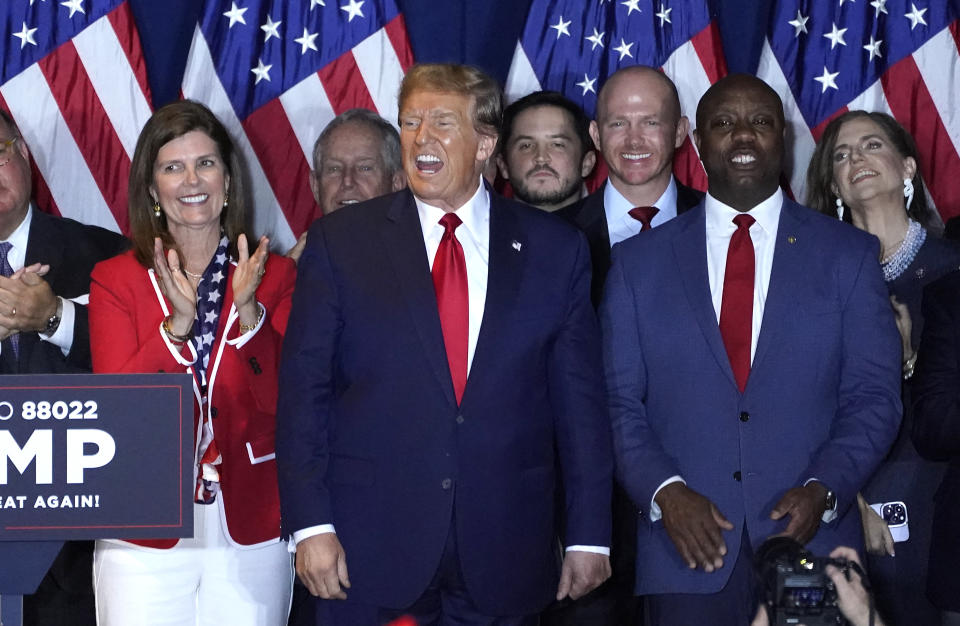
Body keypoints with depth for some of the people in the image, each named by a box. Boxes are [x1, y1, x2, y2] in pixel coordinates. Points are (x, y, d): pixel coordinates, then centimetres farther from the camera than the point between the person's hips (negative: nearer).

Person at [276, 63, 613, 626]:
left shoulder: (555, 250, 5)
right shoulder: (341, 241, 2)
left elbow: (580, 401, 6)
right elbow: (303, 389, -1)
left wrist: (589, 536, 3)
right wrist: (311, 524, -8)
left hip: (505, 557, 1)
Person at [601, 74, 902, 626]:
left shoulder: (849, 255, 6)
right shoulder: (639, 263, 8)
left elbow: (874, 397, 2)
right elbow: (619, 403, 4)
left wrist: (822, 490, -13)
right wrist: (666, 491, -12)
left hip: (811, 539, 0)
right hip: (688, 548, 0)